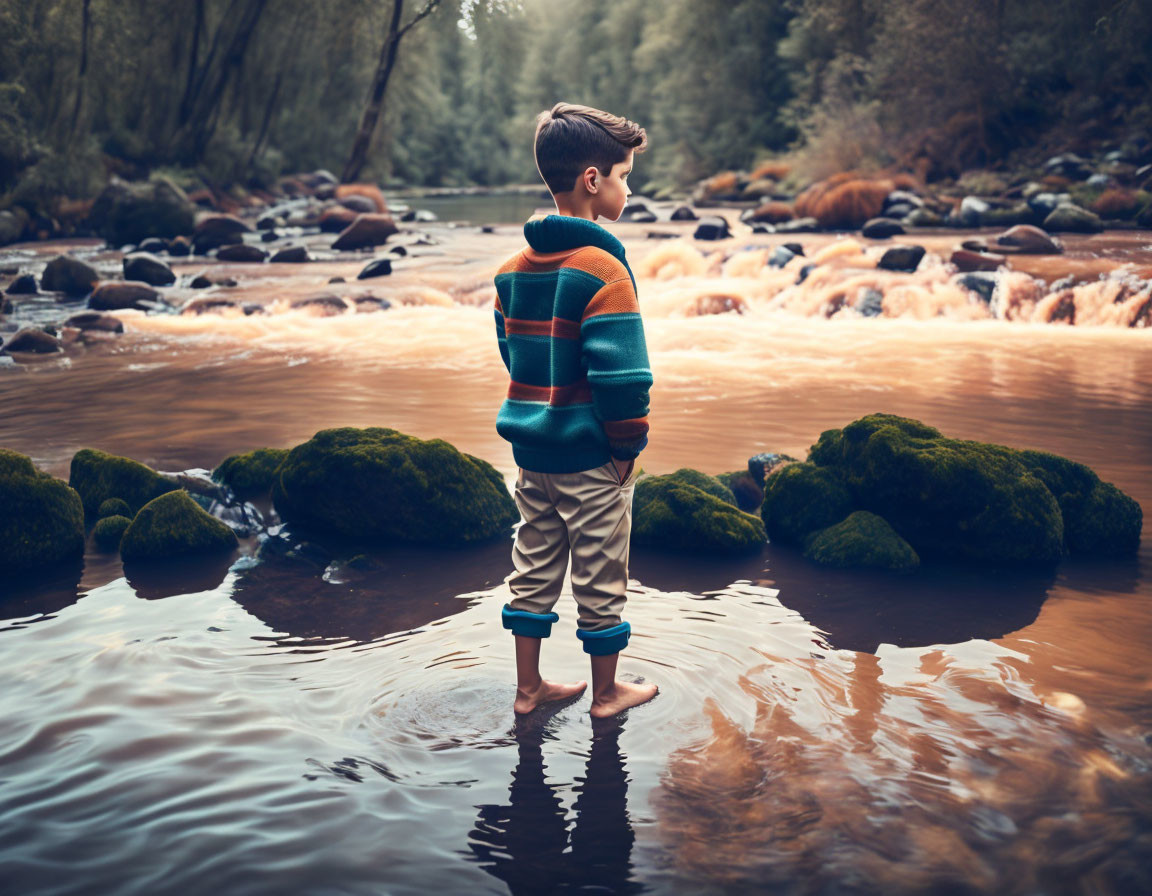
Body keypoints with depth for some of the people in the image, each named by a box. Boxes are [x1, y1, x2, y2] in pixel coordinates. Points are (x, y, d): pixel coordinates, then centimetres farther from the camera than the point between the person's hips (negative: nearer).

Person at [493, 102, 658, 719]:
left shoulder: (513, 269, 6)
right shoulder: (602, 269, -19)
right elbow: (621, 373, -22)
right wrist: (631, 443, -10)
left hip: (532, 447, 7)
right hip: (590, 457, -7)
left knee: (533, 569, 16)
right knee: (601, 576, 8)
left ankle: (529, 686, 27)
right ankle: (606, 692, 22)